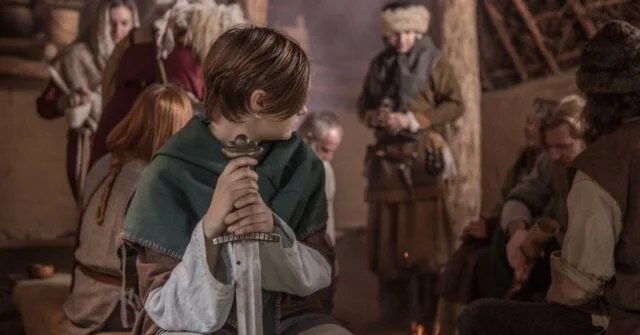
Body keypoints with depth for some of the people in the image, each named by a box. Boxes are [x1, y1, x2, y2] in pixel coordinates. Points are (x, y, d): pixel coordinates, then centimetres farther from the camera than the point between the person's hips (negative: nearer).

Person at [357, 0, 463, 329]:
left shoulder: (434, 62, -2)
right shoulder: (378, 65, 12)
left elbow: (455, 104, -7)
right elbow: (363, 105, 18)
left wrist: (414, 120, -15)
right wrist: (375, 117, -6)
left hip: (422, 158, -4)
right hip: (386, 158, 5)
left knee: (425, 234, -4)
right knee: (386, 235, 5)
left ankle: (430, 312, 5)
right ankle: (393, 311, 14)